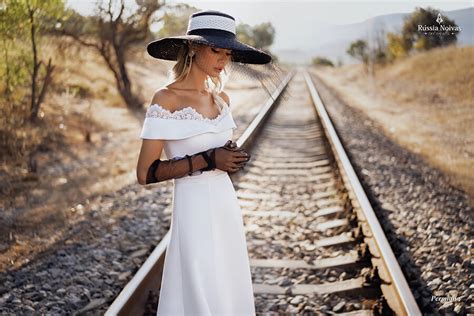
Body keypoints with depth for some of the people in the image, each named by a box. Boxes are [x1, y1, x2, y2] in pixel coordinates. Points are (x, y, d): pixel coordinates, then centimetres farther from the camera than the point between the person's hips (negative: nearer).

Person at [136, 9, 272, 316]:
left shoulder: (222, 98, 7)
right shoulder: (166, 99, -13)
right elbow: (146, 173, -15)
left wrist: (233, 157, 2)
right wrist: (208, 159, -19)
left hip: (228, 206, 7)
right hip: (194, 211, -7)